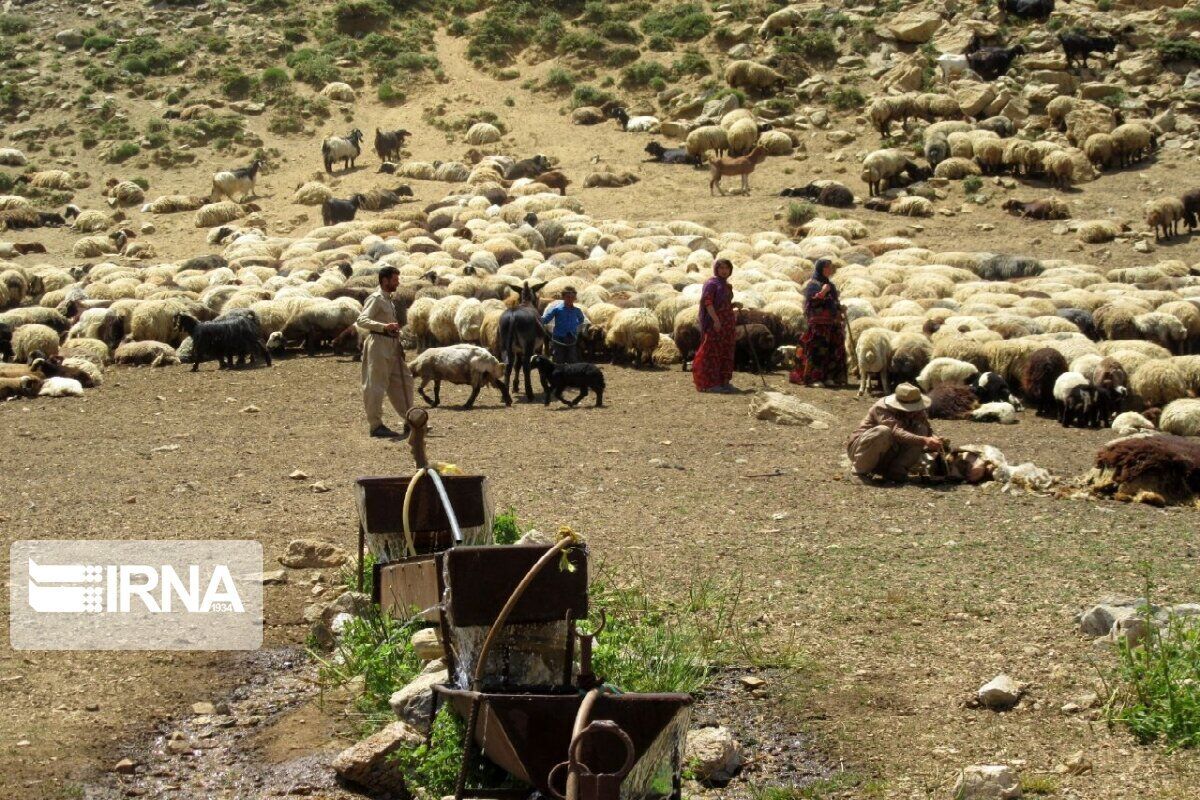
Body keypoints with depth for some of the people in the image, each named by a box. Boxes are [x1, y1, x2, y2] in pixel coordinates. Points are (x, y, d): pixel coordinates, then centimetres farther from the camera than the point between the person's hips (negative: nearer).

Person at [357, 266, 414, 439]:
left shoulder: (388, 300, 18)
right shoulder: (375, 298, -10)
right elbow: (362, 321, -21)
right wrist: (385, 326, -32)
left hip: (392, 345, 10)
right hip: (379, 344, -10)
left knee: (403, 381, 12)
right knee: (376, 384, -5)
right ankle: (376, 426, -2)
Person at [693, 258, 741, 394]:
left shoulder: (726, 286, 18)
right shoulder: (711, 283, -7)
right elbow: (707, 301, -17)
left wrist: (735, 305, 4)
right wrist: (716, 320, -25)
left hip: (727, 321, 8)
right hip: (715, 322, -8)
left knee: (726, 353, 7)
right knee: (712, 351, -8)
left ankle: (724, 382, 10)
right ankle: (709, 383, -7)